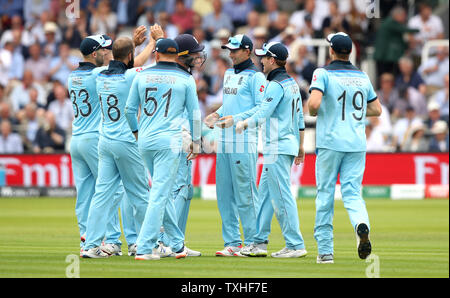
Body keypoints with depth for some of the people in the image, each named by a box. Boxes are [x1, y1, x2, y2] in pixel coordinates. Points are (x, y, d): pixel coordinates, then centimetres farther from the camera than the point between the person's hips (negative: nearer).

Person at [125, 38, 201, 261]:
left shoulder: (142, 76, 7)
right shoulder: (185, 79, 1)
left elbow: (129, 109, 9)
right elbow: (194, 113, 4)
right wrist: (196, 142, 13)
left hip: (144, 141, 4)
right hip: (169, 142, -4)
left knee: (162, 192, 16)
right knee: (160, 194, -5)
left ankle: (177, 243, 22)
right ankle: (144, 248, -13)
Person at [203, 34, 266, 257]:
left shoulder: (255, 76, -6)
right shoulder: (228, 74, 20)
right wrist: (217, 114, 11)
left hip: (244, 141, -8)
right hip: (224, 140, 8)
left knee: (245, 193, -8)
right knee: (225, 194, 8)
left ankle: (251, 243, -4)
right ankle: (232, 243, 12)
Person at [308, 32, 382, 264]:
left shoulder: (323, 74, -6)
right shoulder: (362, 77, 10)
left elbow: (314, 103, -20)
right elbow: (377, 109, 17)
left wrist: (313, 112, 2)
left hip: (330, 143, -3)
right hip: (357, 144, 3)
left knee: (325, 194, 7)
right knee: (352, 193, 3)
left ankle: (325, 250, 8)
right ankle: (361, 224, -30)